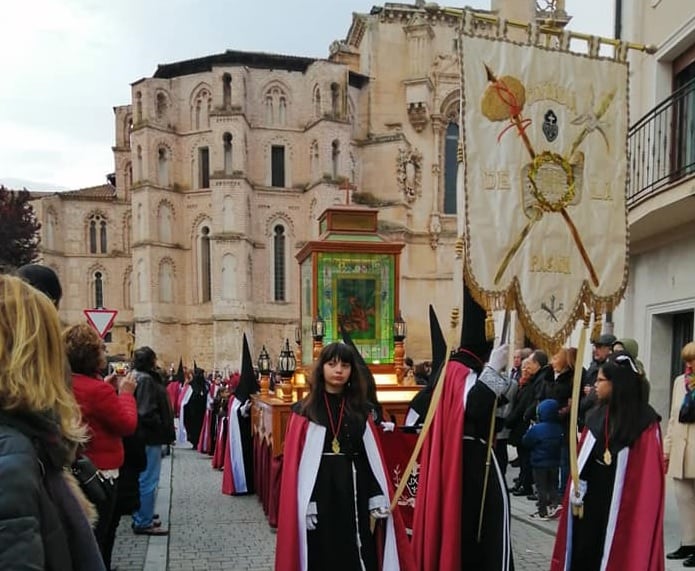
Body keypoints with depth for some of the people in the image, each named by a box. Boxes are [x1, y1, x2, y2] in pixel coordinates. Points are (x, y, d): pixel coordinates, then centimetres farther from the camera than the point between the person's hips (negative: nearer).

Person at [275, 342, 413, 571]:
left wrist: (379, 498, -3)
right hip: (320, 494, -3)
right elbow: (294, 463, -6)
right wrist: (304, 506, -13)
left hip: (355, 492, 3)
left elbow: (373, 457, 6)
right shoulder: (305, 411, -2)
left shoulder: (361, 410, 8)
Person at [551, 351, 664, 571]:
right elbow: (583, 461, 7)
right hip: (591, 501, 5)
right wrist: (577, 491, -1)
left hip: (622, 507, -5)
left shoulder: (645, 423, -11)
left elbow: (648, 474, -13)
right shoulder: (597, 416, 5)